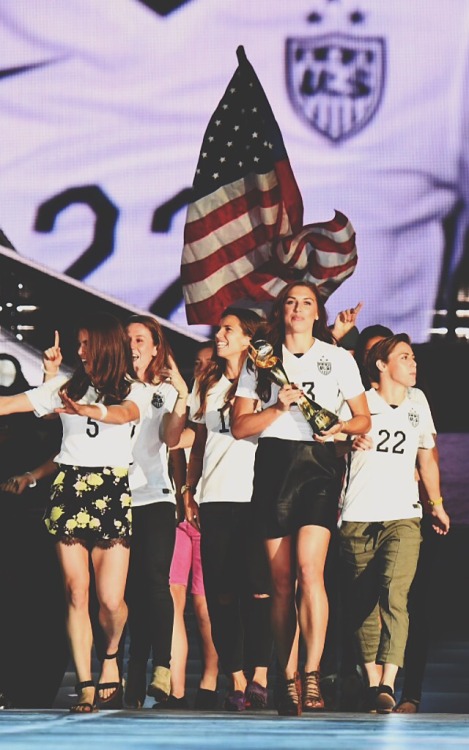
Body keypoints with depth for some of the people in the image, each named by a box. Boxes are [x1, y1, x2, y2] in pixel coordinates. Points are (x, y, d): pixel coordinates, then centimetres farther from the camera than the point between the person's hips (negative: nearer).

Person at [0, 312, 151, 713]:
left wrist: (88, 410, -36)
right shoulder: (67, 387, 12)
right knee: (76, 592, -4)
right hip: (69, 490, 2)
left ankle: (111, 656, 23)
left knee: (111, 598, -9)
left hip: (111, 495, -2)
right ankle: (86, 687, 0)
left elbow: (126, 413, -18)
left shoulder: (134, 391, 6)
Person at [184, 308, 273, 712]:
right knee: (222, 592, -2)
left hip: (255, 495, -4)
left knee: (258, 587, -9)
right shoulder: (208, 384, 20)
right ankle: (236, 680, -1)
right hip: (216, 497, 4)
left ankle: (259, 675, -9)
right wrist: (189, 489, 16)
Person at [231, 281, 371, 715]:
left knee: (309, 567, -19)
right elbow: (240, 426, 8)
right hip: (273, 463, 2)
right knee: (281, 578, 0)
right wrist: (278, 408, -7)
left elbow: (364, 418, 15)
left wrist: (341, 427, -6)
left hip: (320, 462, -2)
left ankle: (312, 674, -23)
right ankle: (288, 680, 4)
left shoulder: (338, 358, 13)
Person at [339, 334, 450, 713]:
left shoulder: (418, 408, 16)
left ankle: (388, 683, -26)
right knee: (364, 603, 1)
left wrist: (437, 504, 30)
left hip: (403, 517, 1)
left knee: (394, 594, -18)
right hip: (358, 518, -1)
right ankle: (373, 683, 8)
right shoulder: (360, 404, 4)